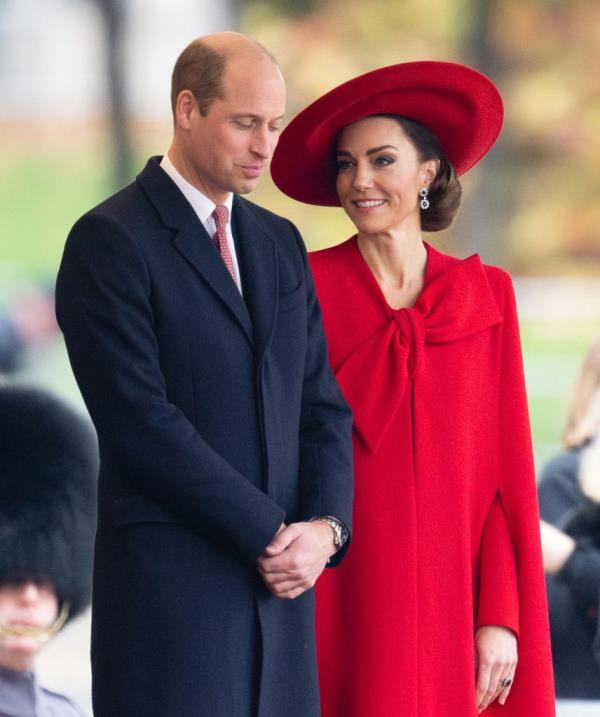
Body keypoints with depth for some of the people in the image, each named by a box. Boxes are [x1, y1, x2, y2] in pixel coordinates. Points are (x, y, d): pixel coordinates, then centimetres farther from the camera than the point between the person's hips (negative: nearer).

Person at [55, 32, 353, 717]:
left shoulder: (280, 243, 17)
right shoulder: (110, 241, -5)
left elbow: (323, 405, 15)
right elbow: (141, 421, -13)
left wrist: (325, 526, -4)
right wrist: (269, 533, -12)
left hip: (281, 585, 6)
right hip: (169, 584, -6)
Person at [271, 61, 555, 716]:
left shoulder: (486, 295, 6)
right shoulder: (307, 287, 0)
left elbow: (507, 471, 4)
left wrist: (502, 618, -2)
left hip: (450, 600, 2)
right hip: (340, 606, -2)